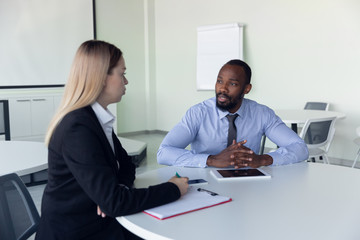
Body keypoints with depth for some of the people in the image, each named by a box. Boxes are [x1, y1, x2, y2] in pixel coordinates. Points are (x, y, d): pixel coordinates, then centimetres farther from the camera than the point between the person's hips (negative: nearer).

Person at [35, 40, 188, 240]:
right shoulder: (77, 128, -23)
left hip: (100, 224, 7)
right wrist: (173, 189, -16)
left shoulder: (97, 118, 5)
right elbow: (113, 202, -26)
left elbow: (126, 165, 10)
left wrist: (118, 190, -12)